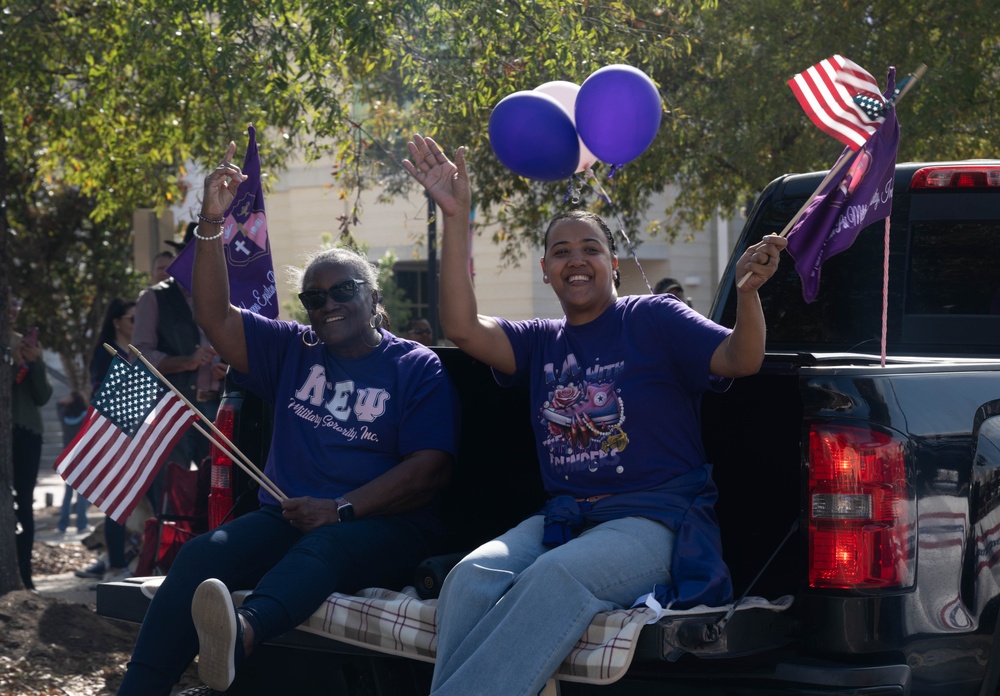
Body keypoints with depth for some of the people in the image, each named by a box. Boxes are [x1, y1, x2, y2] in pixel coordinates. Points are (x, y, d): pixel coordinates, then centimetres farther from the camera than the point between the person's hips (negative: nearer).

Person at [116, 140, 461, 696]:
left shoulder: (417, 368, 6)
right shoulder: (292, 352, 21)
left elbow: (431, 468, -5)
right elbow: (215, 316, 11)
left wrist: (341, 510, -16)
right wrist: (212, 224, -1)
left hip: (384, 526, -4)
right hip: (287, 516, 4)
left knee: (323, 547, -39)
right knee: (203, 553, -25)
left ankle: (241, 631, -70)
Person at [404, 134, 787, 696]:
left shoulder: (652, 319, 5)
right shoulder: (542, 343, 18)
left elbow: (741, 360, -7)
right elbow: (462, 327, 2)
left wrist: (749, 291, -29)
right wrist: (456, 219, -3)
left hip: (656, 519, -5)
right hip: (564, 517, 5)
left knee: (554, 577, -37)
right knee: (471, 578, -28)